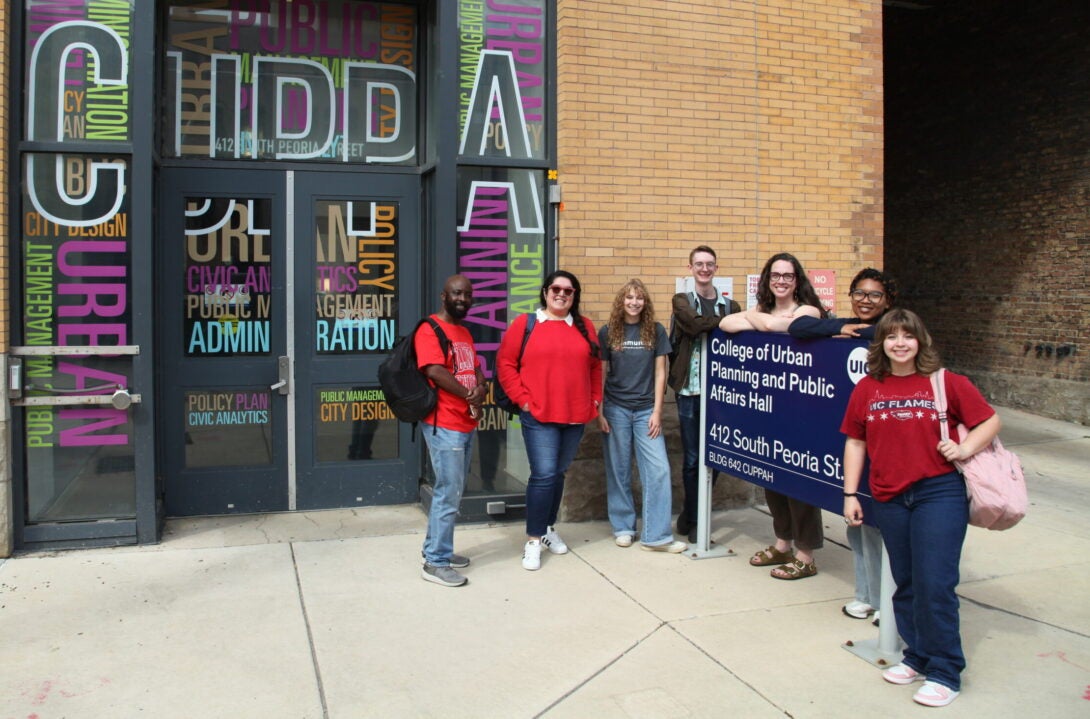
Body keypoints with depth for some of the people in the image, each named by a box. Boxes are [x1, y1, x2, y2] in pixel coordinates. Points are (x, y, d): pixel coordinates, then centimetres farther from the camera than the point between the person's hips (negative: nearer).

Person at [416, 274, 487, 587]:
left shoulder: (464, 332, 17)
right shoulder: (430, 329, -12)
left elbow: (476, 368, 16)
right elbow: (435, 372, -22)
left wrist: (481, 390, -7)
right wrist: (470, 398, -15)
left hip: (466, 424, 9)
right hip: (444, 426, -9)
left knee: (452, 492, 16)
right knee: (449, 494, -6)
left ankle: (436, 548, 28)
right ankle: (435, 563, 4)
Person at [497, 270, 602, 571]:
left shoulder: (584, 327, 9)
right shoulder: (525, 324, -2)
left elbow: (595, 366, 16)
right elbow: (505, 363, -2)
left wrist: (595, 399, 9)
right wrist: (522, 399, -7)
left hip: (575, 416, 4)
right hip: (538, 416, -4)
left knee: (559, 473, 15)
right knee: (543, 475, -8)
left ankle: (549, 529, 32)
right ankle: (533, 540, 4)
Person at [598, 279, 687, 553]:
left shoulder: (656, 331, 3)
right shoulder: (608, 332, 1)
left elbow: (660, 373, 3)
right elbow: (599, 374, 3)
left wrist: (657, 412, -3)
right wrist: (599, 413, -2)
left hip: (646, 410, 1)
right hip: (616, 409, -1)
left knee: (658, 470, -5)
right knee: (619, 470, 6)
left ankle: (656, 535, 2)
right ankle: (623, 528, 20)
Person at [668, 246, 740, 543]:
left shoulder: (731, 306, 11)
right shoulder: (681, 301, 5)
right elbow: (694, 325, -16)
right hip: (690, 391, -2)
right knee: (692, 459, 3)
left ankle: (690, 516, 23)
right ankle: (694, 520, 18)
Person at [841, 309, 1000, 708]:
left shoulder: (947, 383, -2)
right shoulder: (867, 389, 5)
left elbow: (990, 421, 5)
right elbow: (855, 442, 8)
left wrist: (966, 449, -13)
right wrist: (850, 494, 6)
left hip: (939, 493, -3)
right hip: (889, 499, 3)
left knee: (935, 585, -4)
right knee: (905, 584, 13)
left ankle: (944, 673, 9)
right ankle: (918, 657, 30)